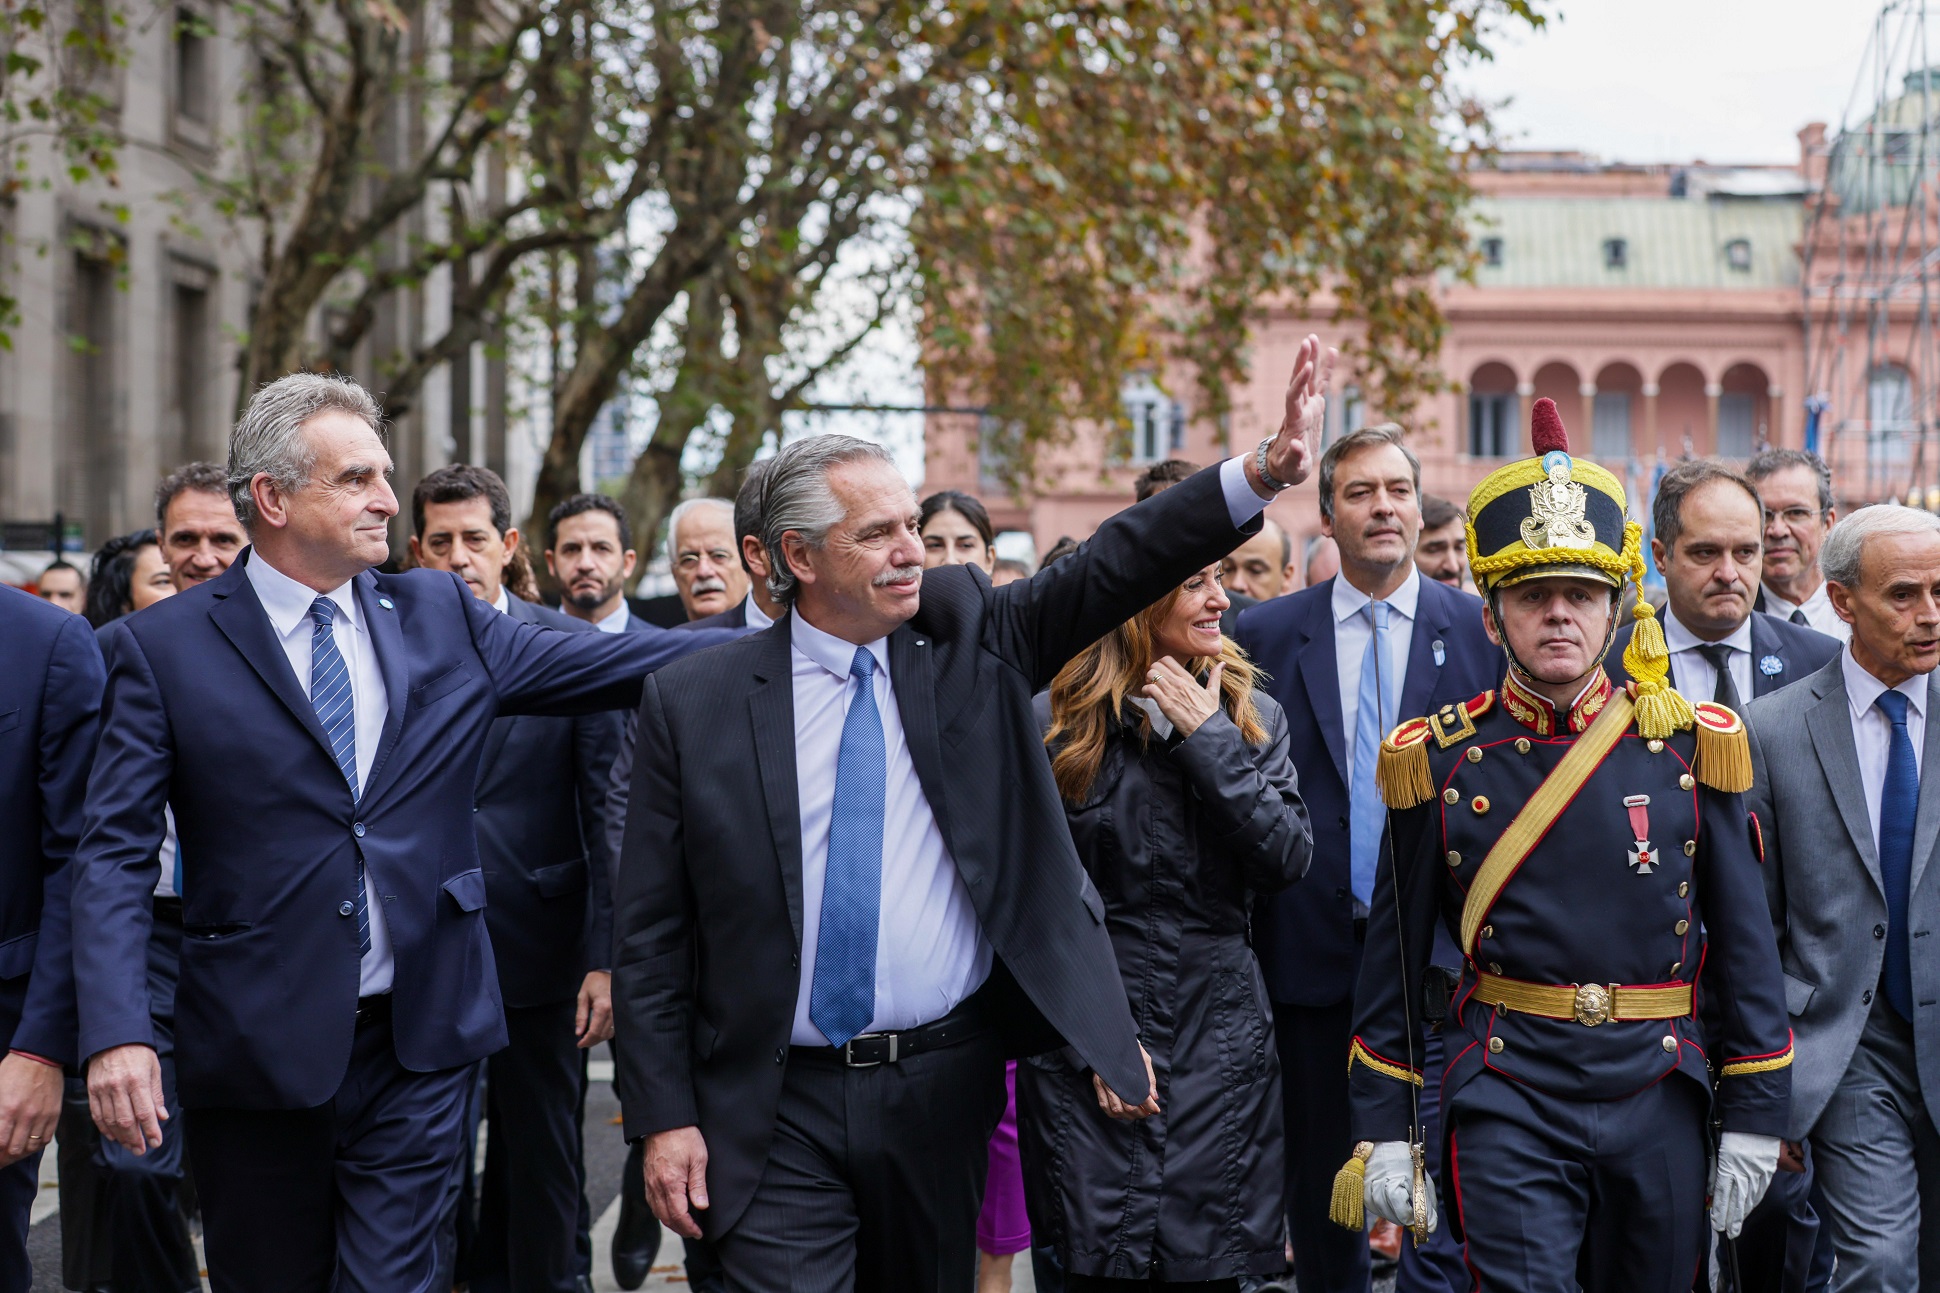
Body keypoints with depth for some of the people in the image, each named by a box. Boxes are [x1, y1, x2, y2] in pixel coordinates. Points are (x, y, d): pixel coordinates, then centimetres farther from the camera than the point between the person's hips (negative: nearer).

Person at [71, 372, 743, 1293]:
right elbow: (115, 852, -7)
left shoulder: (437, 617, 7)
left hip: (415, 1042, 2)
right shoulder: (163, 648, -3)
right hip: (260, 1044, -2)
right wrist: (115, 1033, -19)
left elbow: (605, 662, 7)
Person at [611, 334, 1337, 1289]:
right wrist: (663, 1118, -6)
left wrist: (1268, 467, -19)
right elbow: (650, 934, -2)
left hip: (944, 1092, 3)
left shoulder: (968, 641, 4)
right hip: (777, 1110, -2)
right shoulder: (693, 705, -3)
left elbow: (1112, 567, -6)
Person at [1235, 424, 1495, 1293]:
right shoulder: (1267, 633, 4)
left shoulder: (1480, 630, 1)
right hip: (1313, 950, 2)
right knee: (1319, 1184, 14)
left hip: (1439, 950, -2)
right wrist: (1251, 942, -1)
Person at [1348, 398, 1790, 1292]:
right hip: (1507, 1104, -2)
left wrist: (1755, 1117, 2)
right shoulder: (1441, 761, -1)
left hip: (1658, 1097, 2)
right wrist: (1385, 1133, 2)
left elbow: (1745, 942, 4)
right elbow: (1394, 958, 4)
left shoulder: (1688, 747, 1)